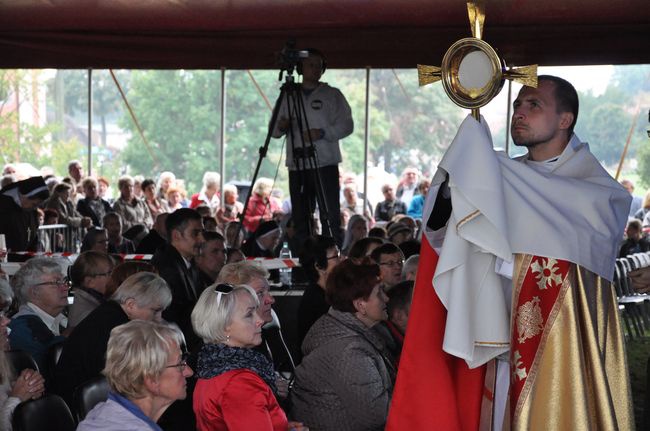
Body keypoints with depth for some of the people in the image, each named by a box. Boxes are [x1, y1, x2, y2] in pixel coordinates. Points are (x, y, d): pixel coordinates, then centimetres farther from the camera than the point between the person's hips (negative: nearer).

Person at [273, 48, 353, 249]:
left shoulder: (332, 95, 8)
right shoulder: (289, 96, 15)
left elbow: (346, 125, 0)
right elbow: (274, 131, 15)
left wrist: (322, 133, -15)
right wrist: (280, 127, -8)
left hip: (325, 164, -3)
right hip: (297, 165, 3)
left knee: (330, 216, -7)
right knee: (300, 217, 5)